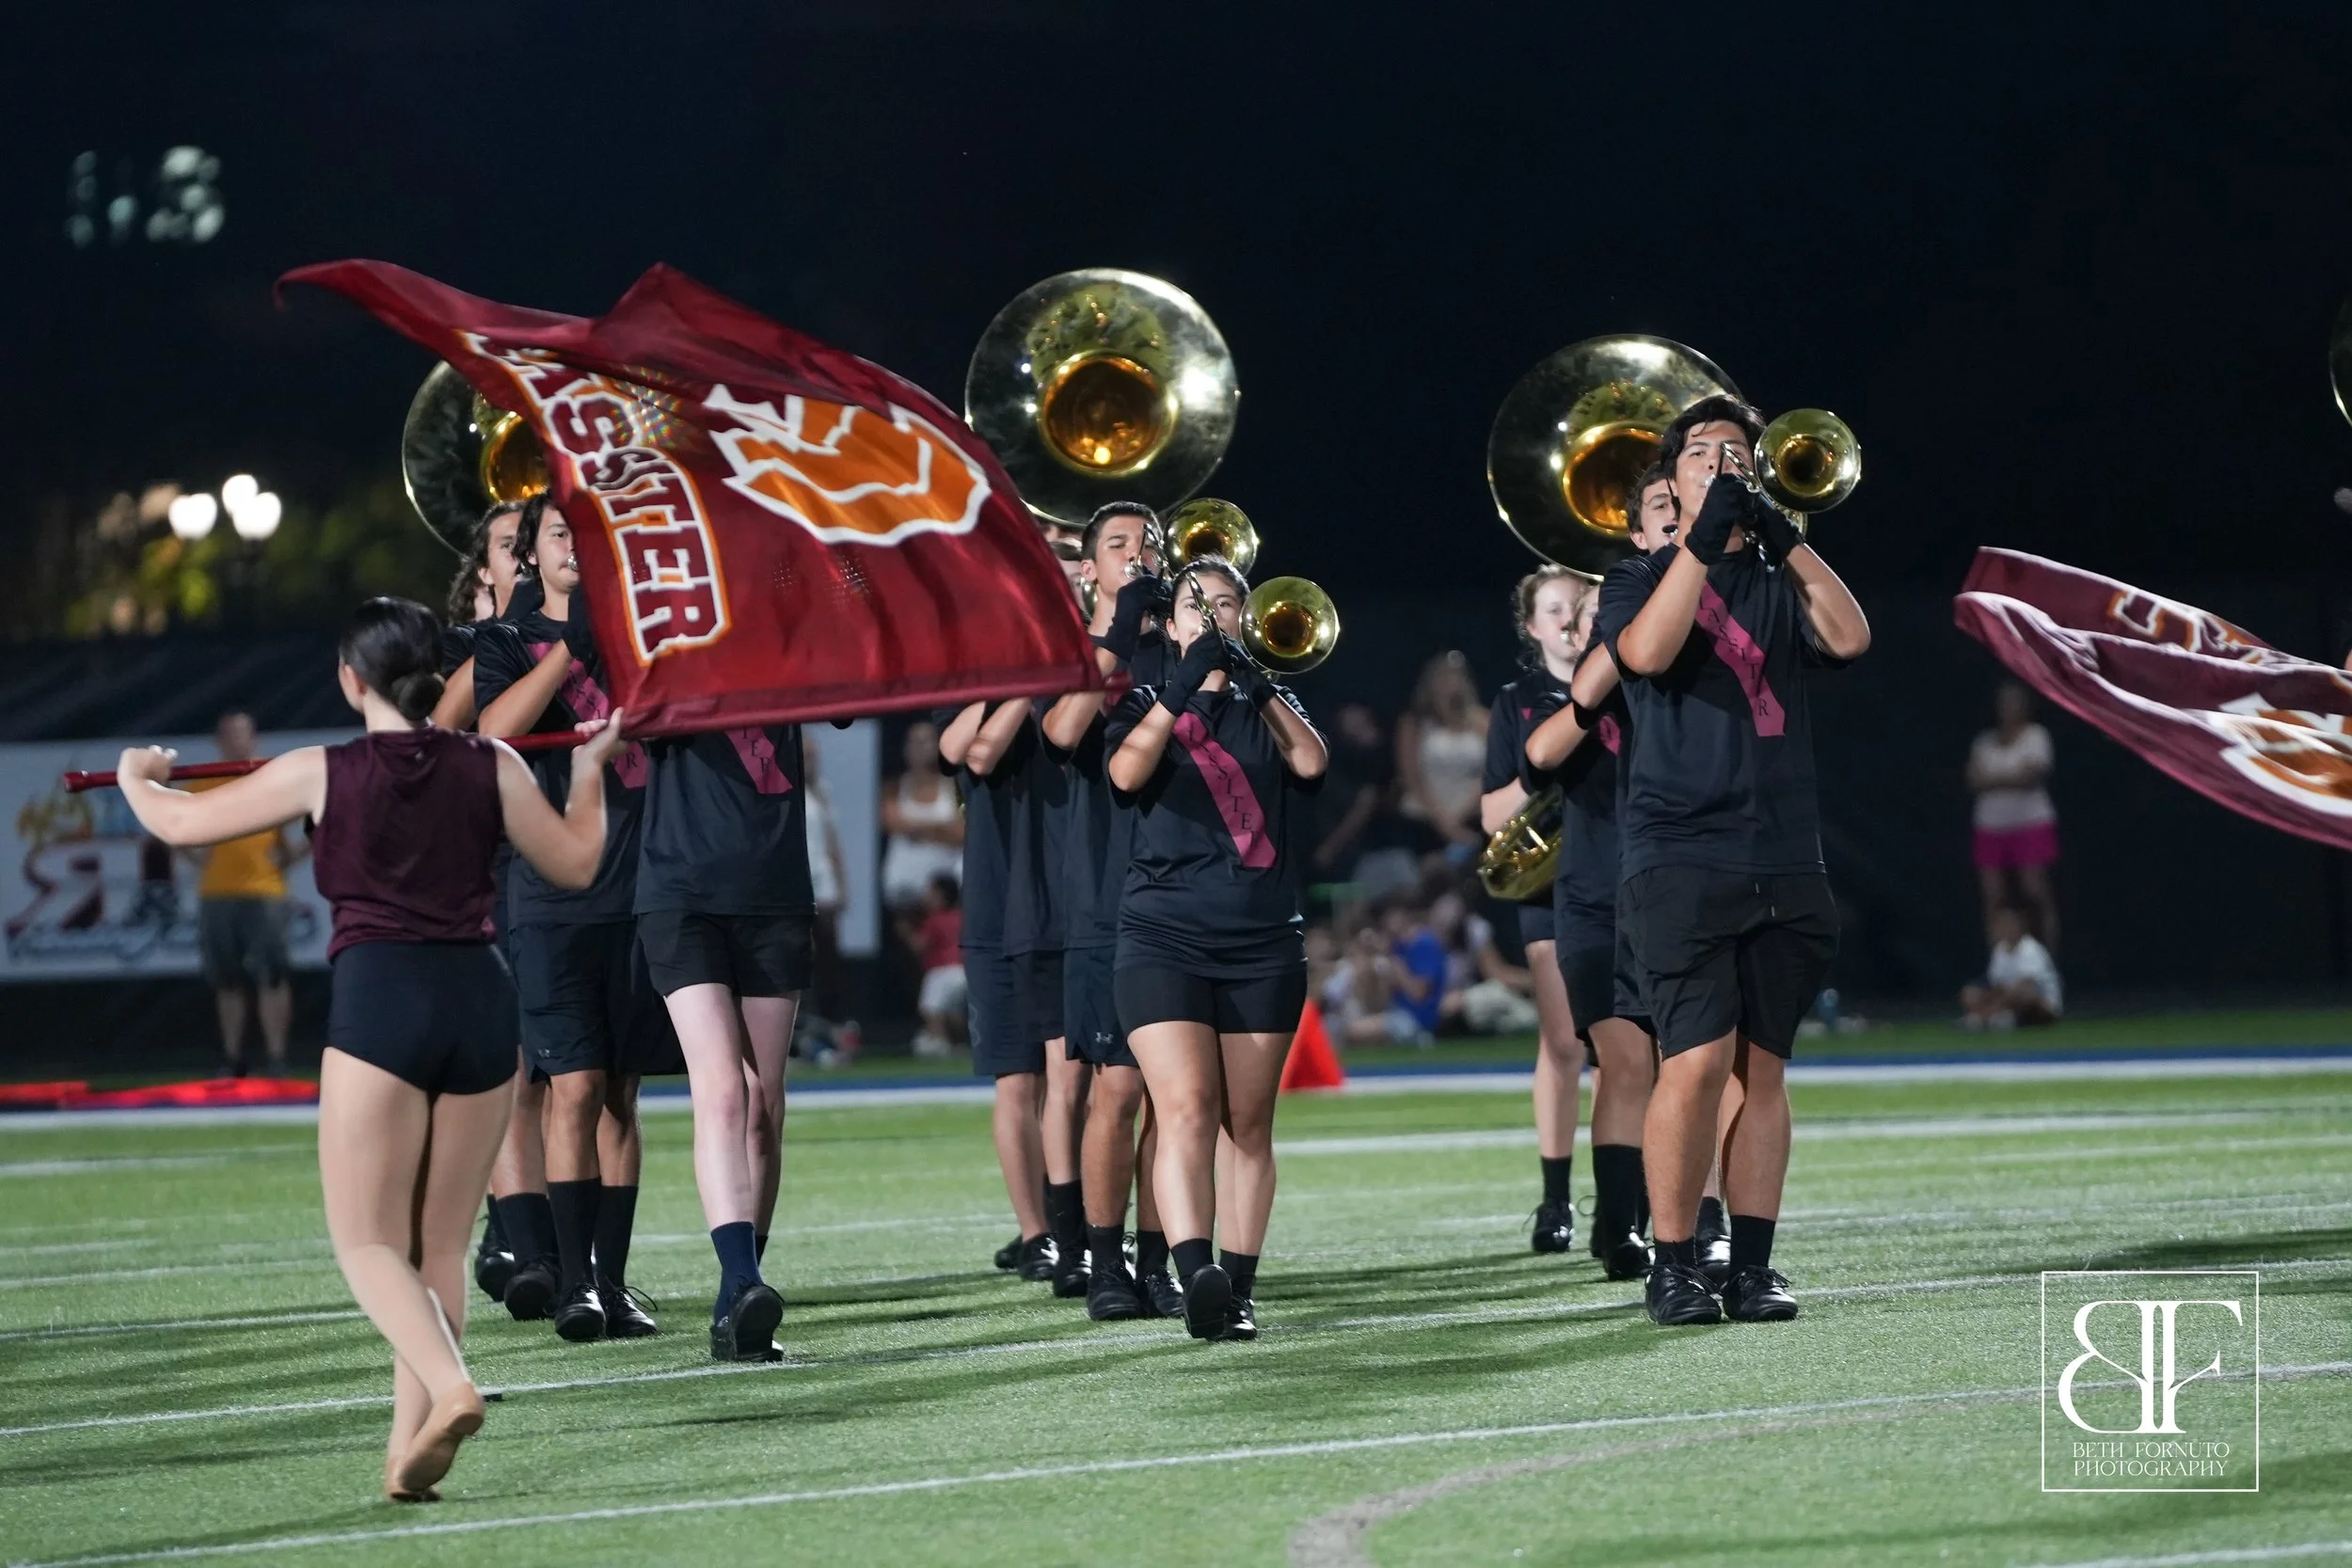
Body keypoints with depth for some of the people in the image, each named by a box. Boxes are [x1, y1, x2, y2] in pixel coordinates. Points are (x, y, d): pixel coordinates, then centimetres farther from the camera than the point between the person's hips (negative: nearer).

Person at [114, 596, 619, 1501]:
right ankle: (409, 1452, 9)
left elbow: (180, 825, 9)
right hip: (482, 998, 4)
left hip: (378, 1001, -4)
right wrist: (591, 770, 35)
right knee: (440, 1247, 12)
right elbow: (575, 865, 19)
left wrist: (137, 777, 31)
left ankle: (450, 1387, -25)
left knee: (366, 1240, 0)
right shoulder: (492, 768, 6)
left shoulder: (320, 774, 0)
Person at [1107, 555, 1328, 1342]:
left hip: (1264, 943, 2)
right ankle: (1196, 1276, -32)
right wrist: (1184, 688, -22)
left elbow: (1311, 761, -7)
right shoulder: (1148, 704, 10)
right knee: (1186, 1106, -18)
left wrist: (1253, 680, -17)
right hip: (1164, 935, -2)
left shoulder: (1268, 706, 15)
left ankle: (1240, 1289, 8)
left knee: (1248, 1122, 3)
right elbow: (1126, 772, -12)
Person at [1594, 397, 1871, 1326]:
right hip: (1680, 857, -4)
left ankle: (1753, 1264, 6)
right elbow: (1646, 651, -14)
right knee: (1698, 1059, -13)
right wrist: (1703, 537, -17)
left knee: (1762, 1066, 3)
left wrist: (1784, 536, -11)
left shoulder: (1778, 585, 17)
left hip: (1785, 864, 4)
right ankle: (1673, 1266, -6)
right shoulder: (1640, 581, 9)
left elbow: (1849, 638, -3)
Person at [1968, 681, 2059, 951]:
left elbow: (2030, 775, -11)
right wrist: (2011, 779, -10)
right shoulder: (1985, 742, 12)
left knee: (2036, 890, -9)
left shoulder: (2035, 735, 1)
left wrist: (1994, 779, -3)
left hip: (2031, 824, -4)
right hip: (1991, 825, 4)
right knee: (1993, 897, -1)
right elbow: (1974, 781, 2)